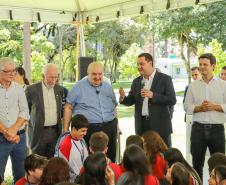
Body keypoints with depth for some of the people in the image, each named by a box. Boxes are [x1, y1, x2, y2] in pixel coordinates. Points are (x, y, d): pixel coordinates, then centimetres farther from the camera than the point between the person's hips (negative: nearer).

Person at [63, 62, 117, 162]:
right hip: (87, 129, -4)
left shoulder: (108, 87, 12)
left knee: (110, 160, 8)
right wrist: (65, 129, -4)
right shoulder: (79, 87, -1)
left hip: (109, 129, 4)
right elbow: (68, 107, 0)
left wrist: (115, 126, 15)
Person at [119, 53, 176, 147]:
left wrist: (153, 95, -20)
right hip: (142, 125, 4)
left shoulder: (165, 79, -4)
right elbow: (130, 101, 10)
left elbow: (172, 100, -10)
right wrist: (123, 97, -12)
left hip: (160, 125, -4)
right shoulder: (136, 81, 10)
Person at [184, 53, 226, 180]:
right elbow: (187, 107, 6)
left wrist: (214, 106, -13)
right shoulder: (193, 86, 8)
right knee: (197, 162, 9)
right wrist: (199, 108, -10)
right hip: (198, 128, 1)